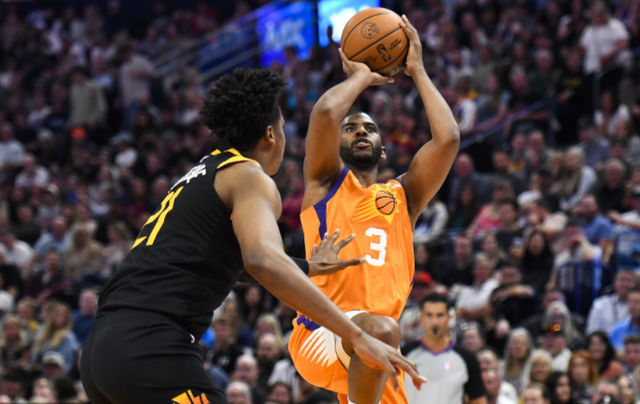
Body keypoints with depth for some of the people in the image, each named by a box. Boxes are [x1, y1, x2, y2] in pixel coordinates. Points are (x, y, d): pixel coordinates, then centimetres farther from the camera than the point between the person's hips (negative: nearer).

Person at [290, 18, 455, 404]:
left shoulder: (402, 196, 21)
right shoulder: (327, 183, 12)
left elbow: (448, 137, 7)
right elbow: (326, 112, -6)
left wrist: (417, 71, 15)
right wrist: (361, 76, 12)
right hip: (320, 338, -5)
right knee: (379, 328, -36)